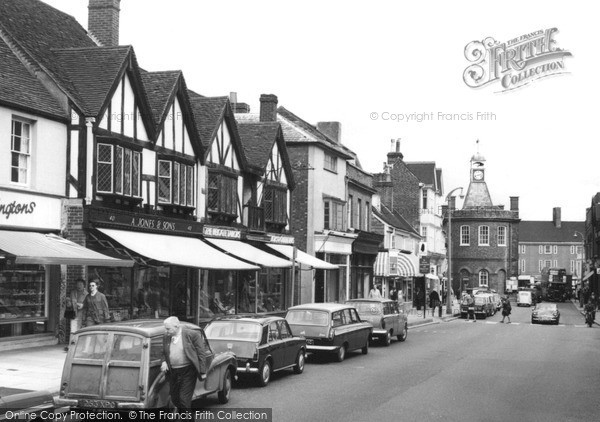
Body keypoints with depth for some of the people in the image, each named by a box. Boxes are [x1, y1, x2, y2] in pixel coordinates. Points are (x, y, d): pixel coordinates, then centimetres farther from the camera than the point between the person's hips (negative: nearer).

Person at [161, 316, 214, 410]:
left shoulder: (192, 334, -11)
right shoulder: (166, 337, 5)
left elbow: (201, 353, -7)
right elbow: (164, 353, 18)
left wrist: (203, 372, -9)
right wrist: (164, 362, -4)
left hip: (188, 371, -6)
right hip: (173, 372, 6)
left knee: (184, 399, -8)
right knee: (174, 399, 11)